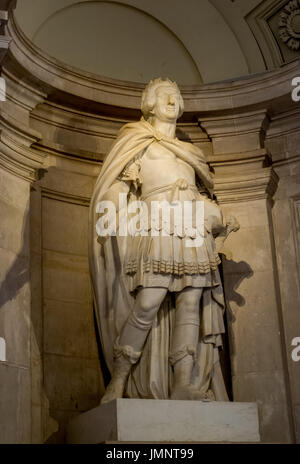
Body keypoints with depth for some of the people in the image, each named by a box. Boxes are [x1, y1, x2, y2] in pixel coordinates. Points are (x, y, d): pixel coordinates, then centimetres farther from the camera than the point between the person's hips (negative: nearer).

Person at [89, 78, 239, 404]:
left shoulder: (188, 152, 28)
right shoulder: (137, 142, 13)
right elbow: (115, 187, 3)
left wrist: (219, 222, 16)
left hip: (193, 234, 5)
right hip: (157, 231, -5)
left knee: (190, 306, -6)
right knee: (147, 306, -18)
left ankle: (185, 387, -7)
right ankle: (118, 383, -9)